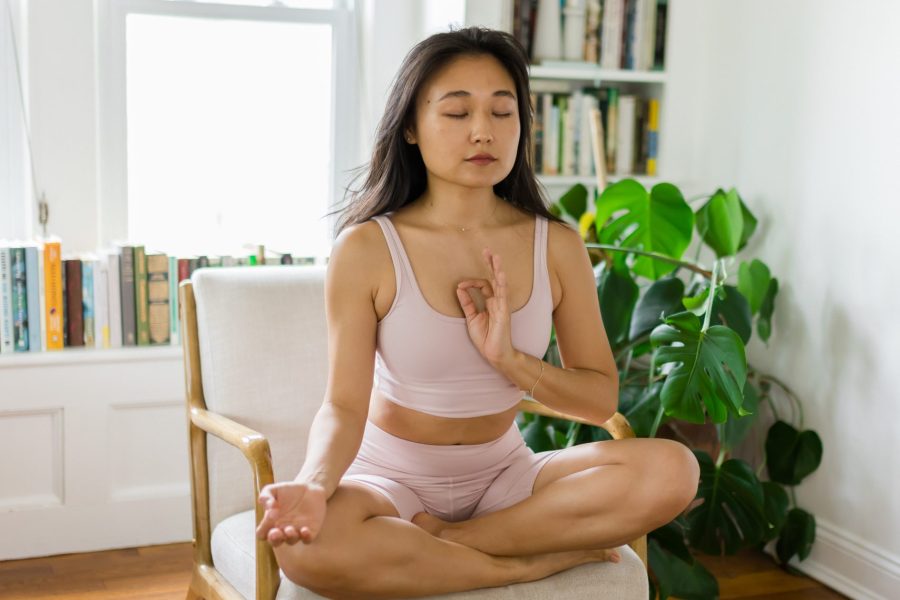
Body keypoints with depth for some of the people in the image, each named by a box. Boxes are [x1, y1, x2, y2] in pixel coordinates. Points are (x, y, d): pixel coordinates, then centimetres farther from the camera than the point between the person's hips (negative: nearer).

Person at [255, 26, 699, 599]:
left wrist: (508, 359, -20)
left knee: (672, 469, -22)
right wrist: (313, 485, -39)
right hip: (393, 477, -2)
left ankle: (439, 540, -17)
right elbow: (344, 406, -17)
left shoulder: (557, 246, -4)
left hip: (503, 475, 3)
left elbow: (602, 398, -2)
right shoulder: (367, 249, -13)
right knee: (305, 547, -37)